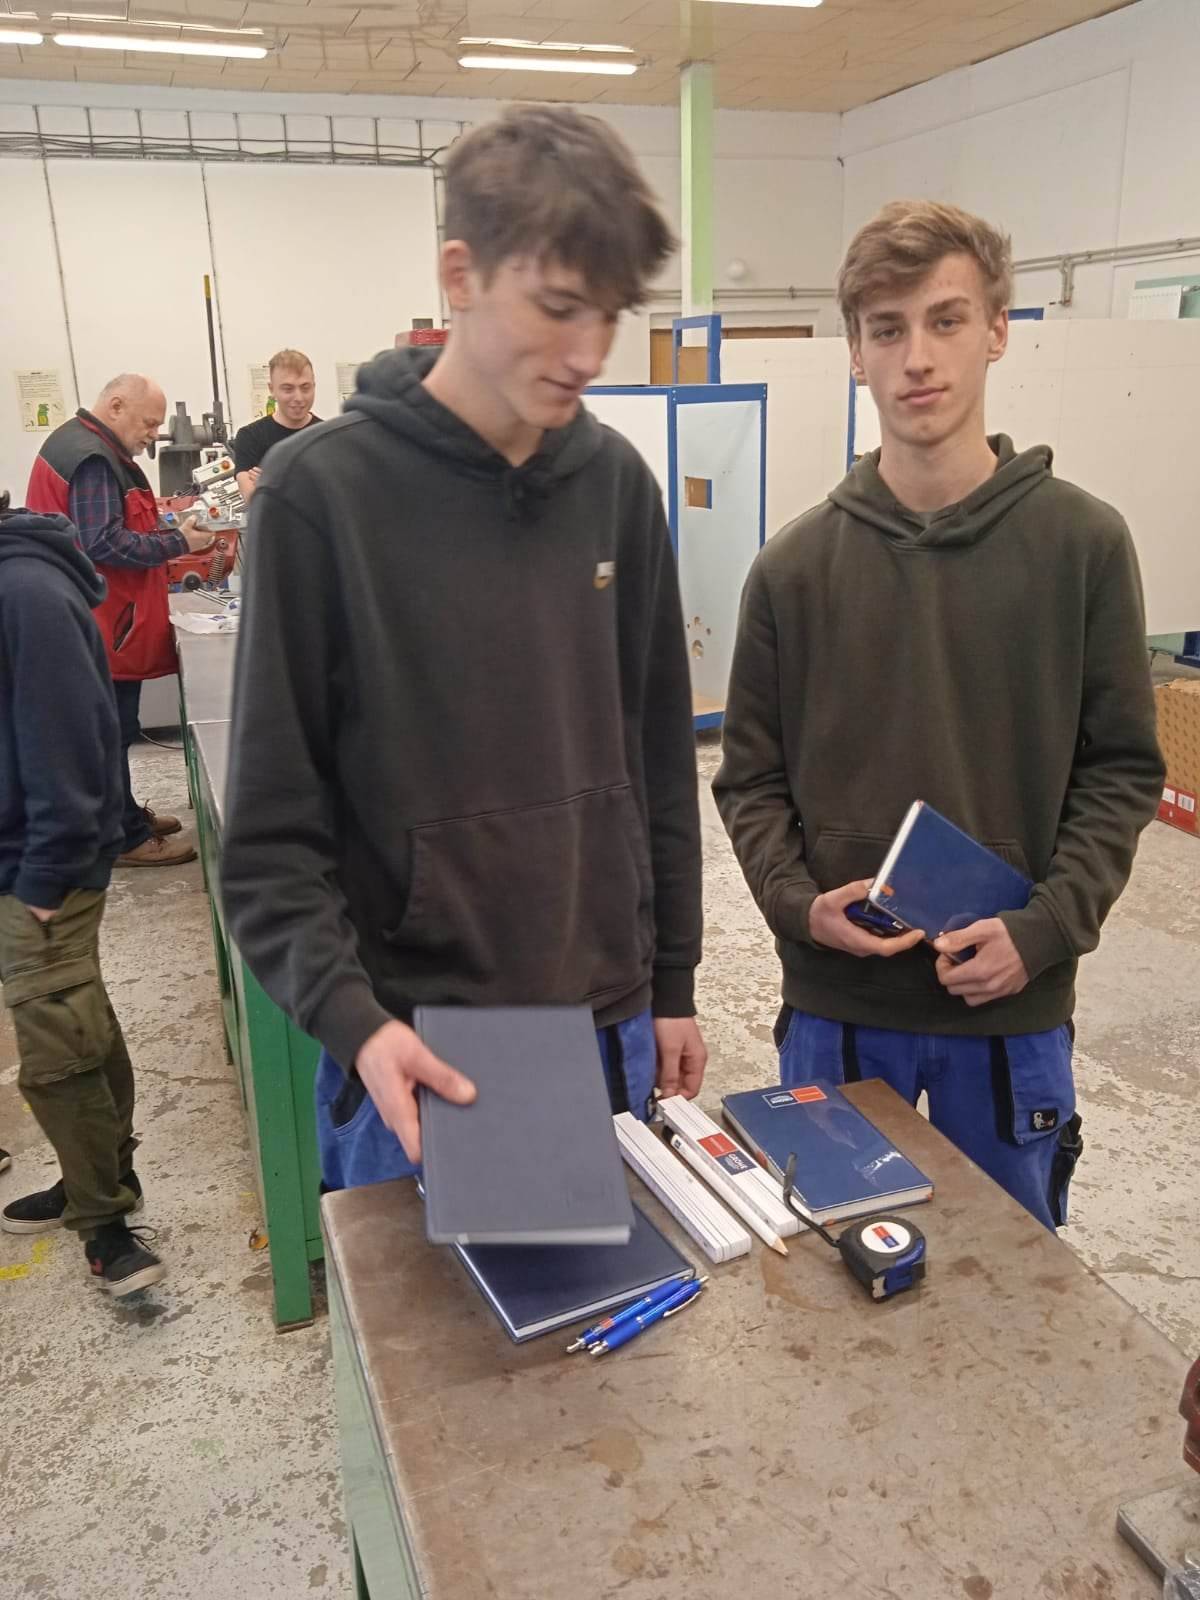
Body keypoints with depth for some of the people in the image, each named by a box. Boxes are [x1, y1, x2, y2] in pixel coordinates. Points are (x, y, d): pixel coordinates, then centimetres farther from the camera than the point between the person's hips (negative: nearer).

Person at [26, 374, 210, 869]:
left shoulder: (79, 445, 16)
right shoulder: (93, 459, -18)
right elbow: (105, 545, -24)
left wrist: (168, 531, 5)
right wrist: (177, 543, -17)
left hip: (103, 623, 10)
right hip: (103, 625, -10)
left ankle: (122, 815, 29)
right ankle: (126, 839, 6)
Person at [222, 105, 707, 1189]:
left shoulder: (618, 484, 2)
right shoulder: (323, 492, -12)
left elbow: (659, 760, 7)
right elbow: (273, 832, -9)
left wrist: (672, 985, 10)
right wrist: (352, 1018, -22)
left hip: (610, 1031, 4)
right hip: (416, 1055, -4)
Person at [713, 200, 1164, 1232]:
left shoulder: (1083, 545, -5)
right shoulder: (797, 566, -3)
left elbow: (1122, 769, -2)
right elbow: (752, 778, 2)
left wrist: (1045, 928, -13)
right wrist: (799, 902, -13)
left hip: (1015, 1007, 0)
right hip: (836, 1004, 1)